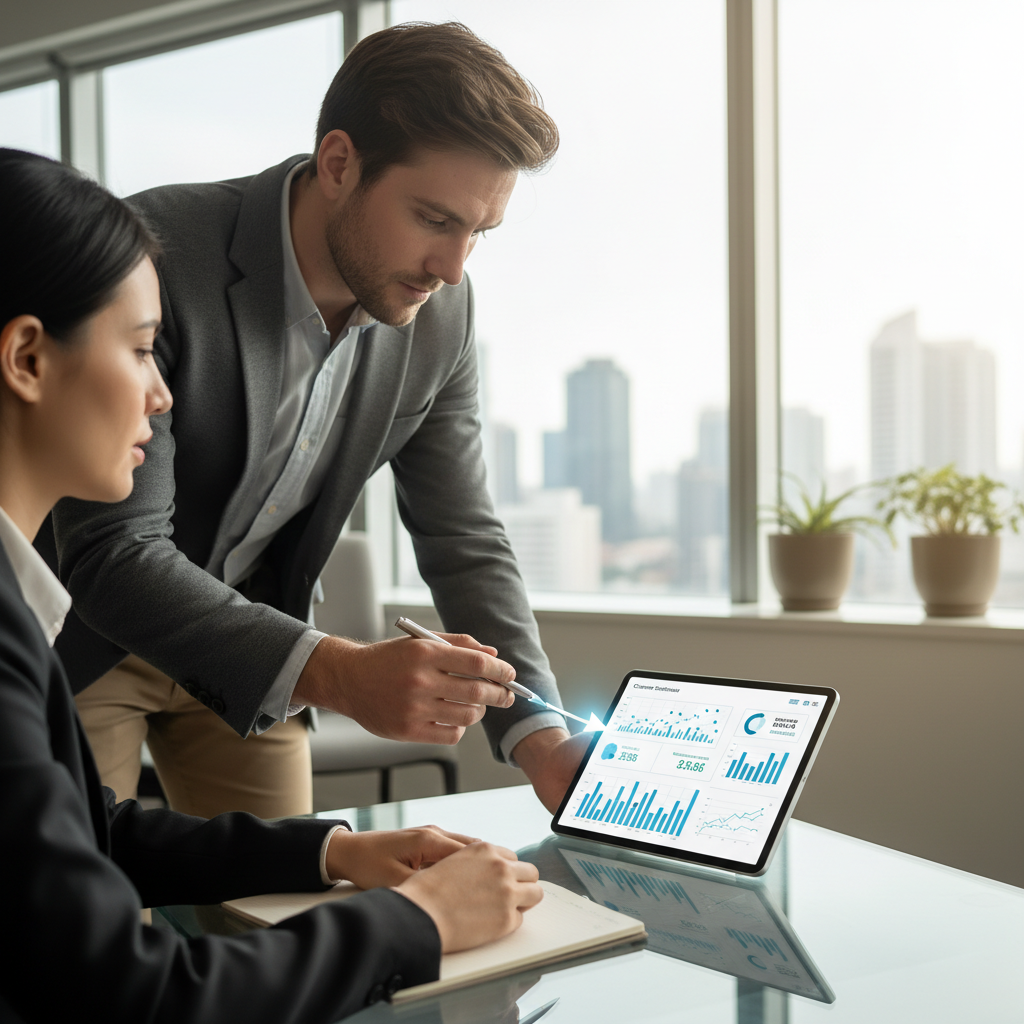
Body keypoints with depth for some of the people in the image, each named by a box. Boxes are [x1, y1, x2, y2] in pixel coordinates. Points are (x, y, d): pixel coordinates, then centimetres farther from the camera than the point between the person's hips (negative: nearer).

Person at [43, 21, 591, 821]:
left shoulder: (440, 313, -12)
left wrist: (539, 736, -19)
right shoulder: (149, 261, -31)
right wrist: (335, 673, -45)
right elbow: (112, 554, -33)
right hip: (83, 637, -4)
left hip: (248, 645, 5)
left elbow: (463, 538, -5)